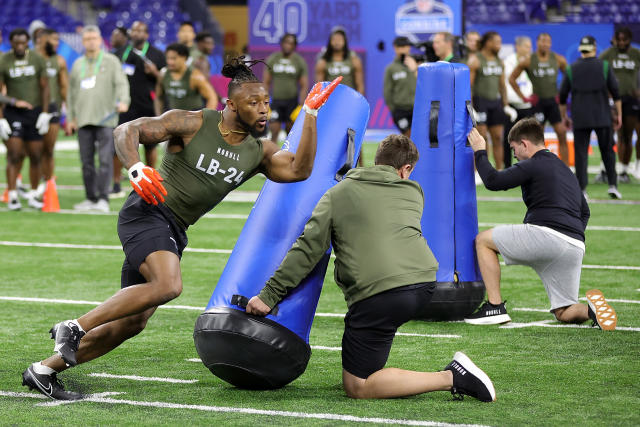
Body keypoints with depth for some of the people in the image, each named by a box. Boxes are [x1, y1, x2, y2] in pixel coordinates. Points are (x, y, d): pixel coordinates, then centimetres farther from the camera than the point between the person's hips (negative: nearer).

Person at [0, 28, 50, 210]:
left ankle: (33, 195, 14)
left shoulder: (37, 59, -1)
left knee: (36, 157, 3)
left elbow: (44, 87, 4)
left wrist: (45, 113, -3)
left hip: (35, 111, 2)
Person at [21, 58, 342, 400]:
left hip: (174, 232, 7)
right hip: (147, 212, -7)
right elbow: (126, 131, -11)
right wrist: (135, 169, -31)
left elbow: (299, 170, -9)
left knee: (130, 324, 5)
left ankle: (44, 370, 16)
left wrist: (310, 113, -10)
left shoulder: (258, 152, 7)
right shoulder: (191, 124, -8)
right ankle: (74, 327, -23)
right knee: (168, 285, -33)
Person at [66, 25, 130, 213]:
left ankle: (103, 199, -10)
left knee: (105, 159, -11)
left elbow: (121, 83, -6)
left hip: (105, 119, -4)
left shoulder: (111, 61, 5)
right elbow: (72, 92, 21)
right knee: (86, 162, 4)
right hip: (83, 120, 4)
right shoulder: (78, 64, 17)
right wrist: (70, 118, 17)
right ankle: (91, 199, 12)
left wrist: (123, 101, -25)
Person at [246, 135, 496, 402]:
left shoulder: (339, 194, 11)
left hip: (379, 292, -6)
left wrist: (269, 295, 8)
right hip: (425, 284, 6)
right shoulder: (413, 192, 20)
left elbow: (308, 249, 5)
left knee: (356, 388, 1)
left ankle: (452, 378, -9)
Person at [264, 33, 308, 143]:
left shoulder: (300, 62, 1)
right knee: (273, 131, -10)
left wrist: (301, 105, -8)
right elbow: (266, 82, 8)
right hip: (276, 100, 0)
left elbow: (304, 86, 1)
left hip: (292, 101, 0)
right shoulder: (272, 59, 4)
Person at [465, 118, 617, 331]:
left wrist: (480, 152, 12)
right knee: (563, 313, 16)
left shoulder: (532, 166, 2)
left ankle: (495, 307, 4)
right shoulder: (566, 170, 29)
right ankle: (591, 309, -18)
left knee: (483, 240, 13)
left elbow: (493, 181, -3)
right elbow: (584, 211, 35)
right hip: (576, 247, 8)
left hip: (547, 235, -8)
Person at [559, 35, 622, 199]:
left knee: (581, 153, 2)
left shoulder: (571, 69, 3)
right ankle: (612, 185, 1)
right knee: (607, 151, 9)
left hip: (580, 119, 0)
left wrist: (564, 117, 16)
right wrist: (619, 115, 6)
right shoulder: (604, 67, 0)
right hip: (602, 118, 0)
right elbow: (616, 92, -1)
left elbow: (562, 95, 5)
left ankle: (582, 189, -3)